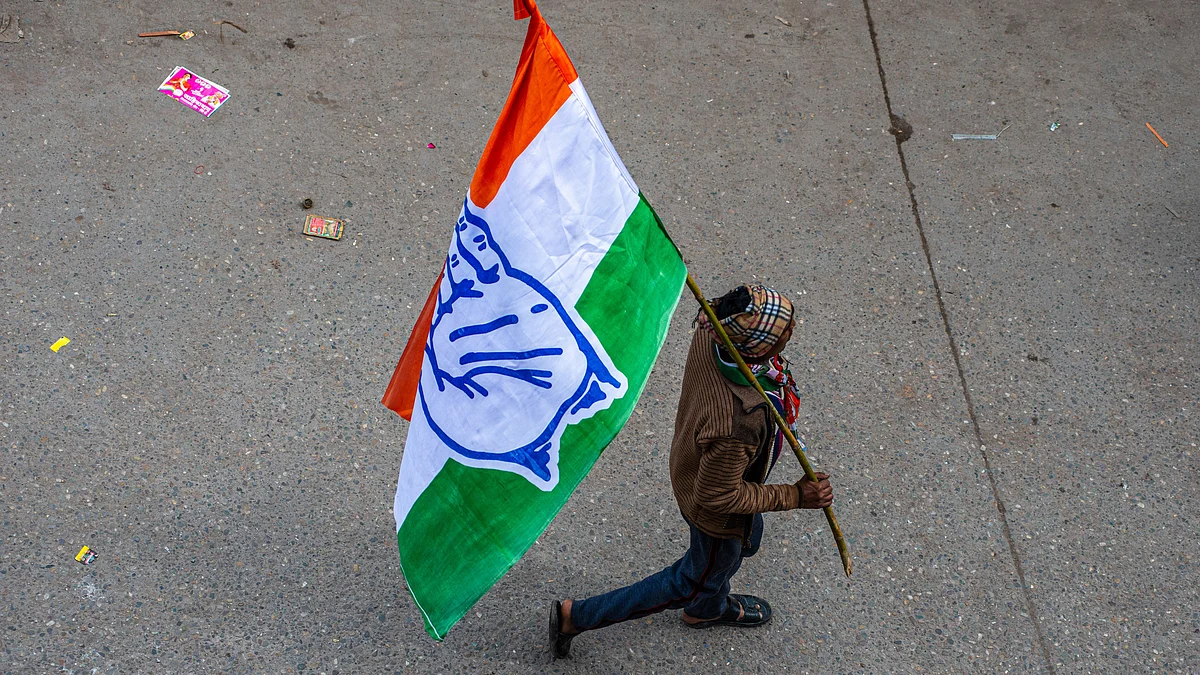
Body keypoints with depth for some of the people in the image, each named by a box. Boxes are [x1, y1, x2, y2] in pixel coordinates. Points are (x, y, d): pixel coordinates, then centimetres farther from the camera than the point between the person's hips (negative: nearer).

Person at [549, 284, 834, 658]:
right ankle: (575, 616, 33)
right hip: (718, 514, -7)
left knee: (745, 542, 37)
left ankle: (708, 608, 72)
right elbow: (717, 497, -33)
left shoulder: (709, 333, -30)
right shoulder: (737, 423, -50)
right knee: (695, 580, 24)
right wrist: (795, 495, -25)